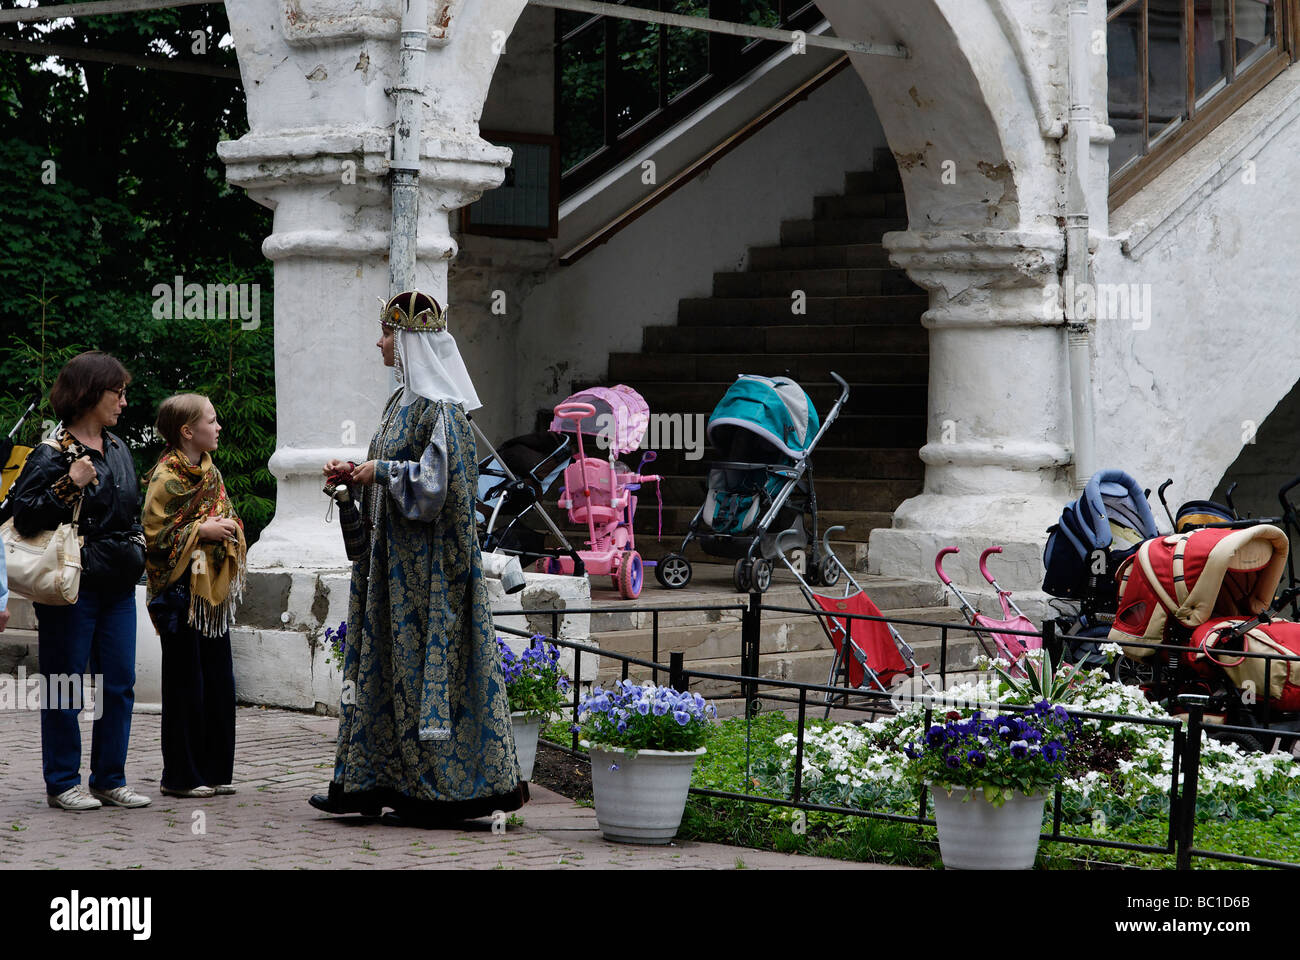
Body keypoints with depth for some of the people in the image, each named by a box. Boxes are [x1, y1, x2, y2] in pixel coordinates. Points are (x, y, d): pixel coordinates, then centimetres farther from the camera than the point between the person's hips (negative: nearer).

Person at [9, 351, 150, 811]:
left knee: (120, 684, 7)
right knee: (65, 686, 1)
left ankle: (110, 779, 16)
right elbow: (23, 514, -16)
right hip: (73, 584, -7)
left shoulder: (118, 450, 14)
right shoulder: (53, 454, -10)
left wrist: (137, 543, 14)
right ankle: (62, 782, 9)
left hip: (118, 584, 7)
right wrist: (70, 486, -22)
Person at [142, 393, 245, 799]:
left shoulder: (209, 471, 13)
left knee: (219, 682, 9)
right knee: (185, 685, -2)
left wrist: (229, 528, 2)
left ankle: (214, 770, 17)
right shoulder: (166, 477, -11)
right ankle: (180, 776, 5)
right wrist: (201, 531, -16)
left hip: (213, 591, 8)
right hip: (181, 592, -8)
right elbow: (155, 534, -15)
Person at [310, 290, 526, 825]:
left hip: (427, 559, -10)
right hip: (397, 556, 10)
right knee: (384, 656, 10)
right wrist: (357, 475, 7)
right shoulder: (405, 399, 15)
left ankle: (440, 791, 0)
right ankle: (367, 782, 14)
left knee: (425, 663, -6)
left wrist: (380, 472, -14)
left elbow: (436, 480, -22)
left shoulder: (438, 408, -15)